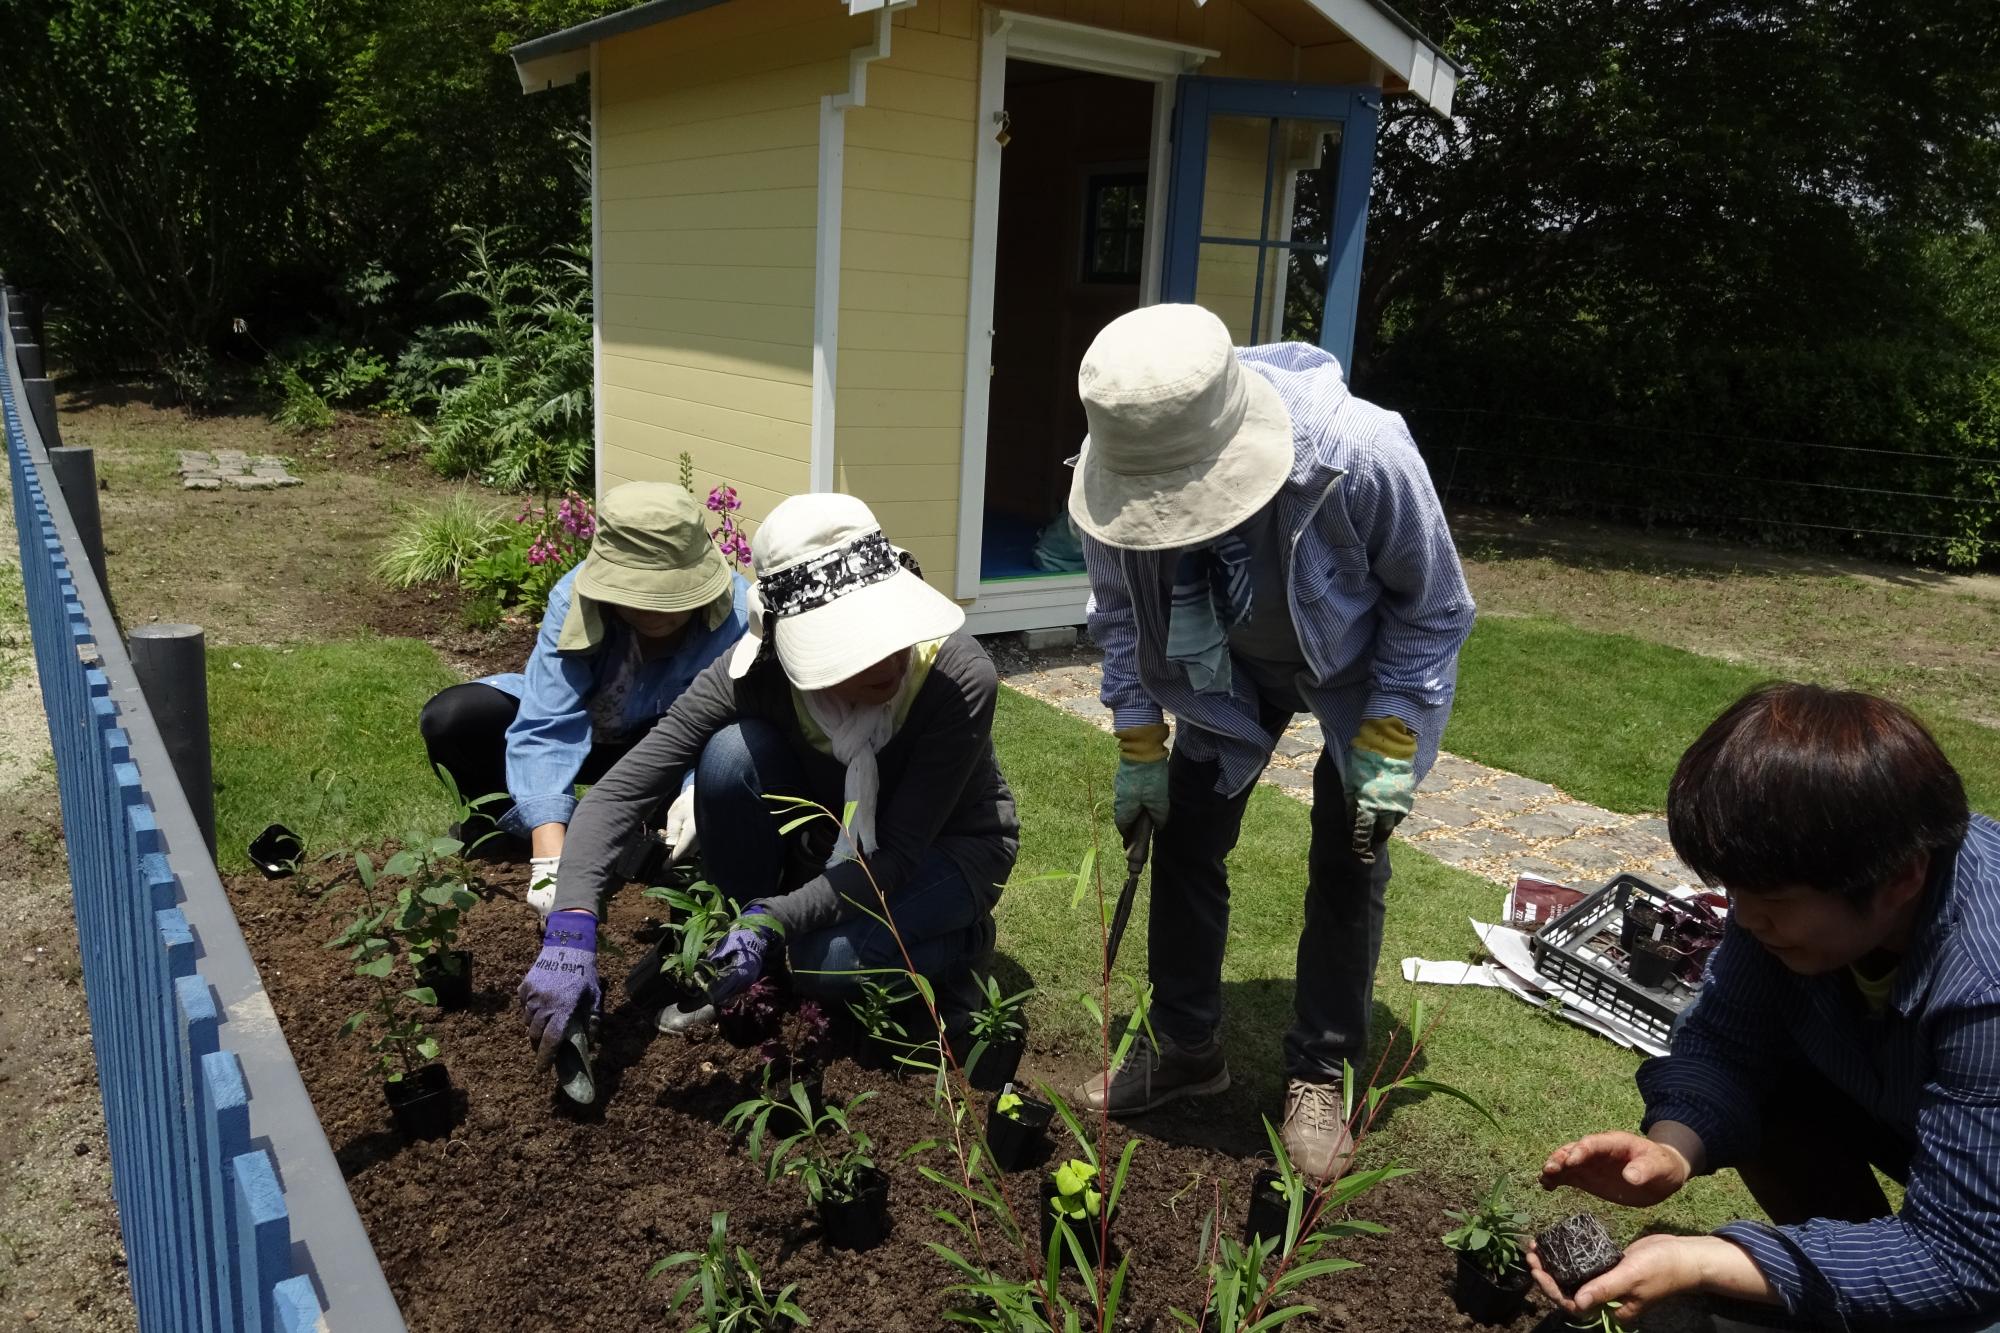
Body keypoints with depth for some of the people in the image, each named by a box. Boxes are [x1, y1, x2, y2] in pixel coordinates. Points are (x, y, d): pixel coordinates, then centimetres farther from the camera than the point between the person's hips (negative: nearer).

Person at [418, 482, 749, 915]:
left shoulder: (739, 616, -33)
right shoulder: (573, 600, -31)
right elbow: (545, 729, -37)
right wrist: (550, 855, -49)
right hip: (578, 722, 1)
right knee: (451, 720, -22)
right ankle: (514, 826, 7)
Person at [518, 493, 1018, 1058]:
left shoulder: (961, 678, -34)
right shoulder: (758, 672, -28)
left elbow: (899, 854, -30)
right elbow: (617, 793, -29)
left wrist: (776, 921, -41)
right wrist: (571, 929, -42)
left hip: (946, 845, -2)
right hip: (831, 838, 3)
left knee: (829, 959, -31)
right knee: (733, 753, -28)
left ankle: (961, 935, 1)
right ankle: (737, 935, -4)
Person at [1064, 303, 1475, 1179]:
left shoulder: (1361, 456, -41)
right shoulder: (1117, 477, -31)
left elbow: (1432, 610, -21)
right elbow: (1121, 619, -9)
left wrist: (1387, 754, -20)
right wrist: (1139, 754, -7)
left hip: (1360, 667, -3)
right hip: (1227, 668, 3)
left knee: (1347, 859, -4)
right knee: (1186, 839, 2)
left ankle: (1321, 1077, 13)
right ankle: (1184, 1050, 20)